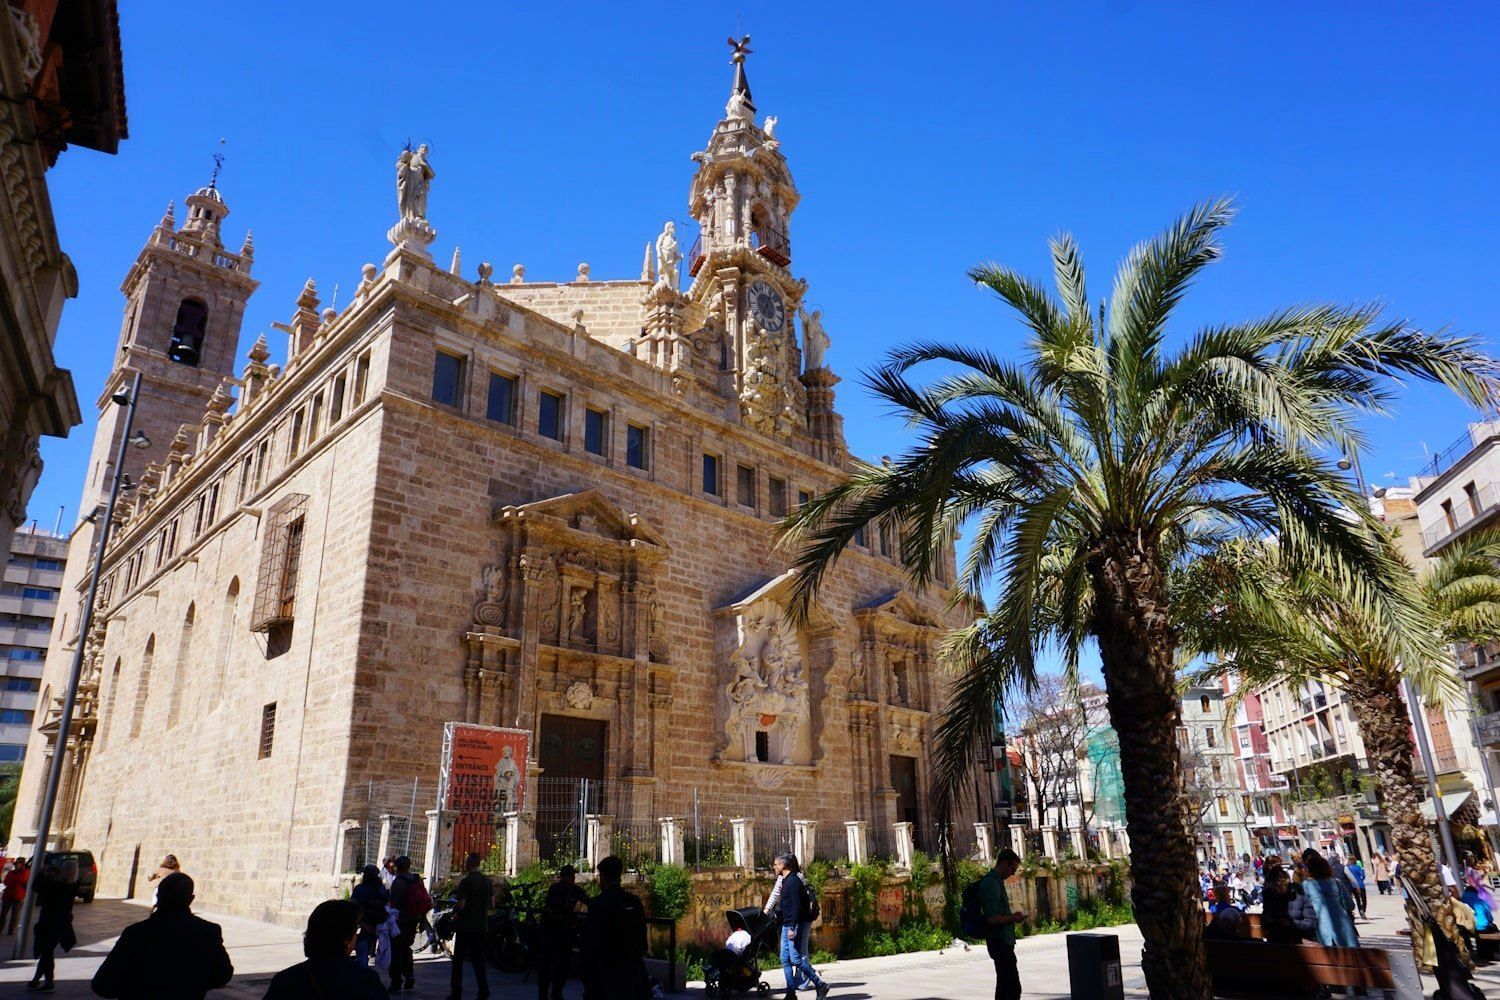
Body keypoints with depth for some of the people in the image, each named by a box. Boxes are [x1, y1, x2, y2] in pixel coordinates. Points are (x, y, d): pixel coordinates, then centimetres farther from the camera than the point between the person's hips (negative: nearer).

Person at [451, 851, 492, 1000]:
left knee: (458, 960, 7)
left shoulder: (466, 881, -15)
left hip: (465, 926, -5)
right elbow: (492, 903, 10)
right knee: (479, 959, 10)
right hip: (481, 926, 5)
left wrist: (454, 906, 1)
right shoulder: (488, 881, 5)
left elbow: (461, 905, -19)